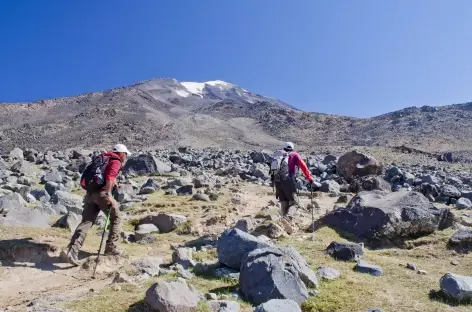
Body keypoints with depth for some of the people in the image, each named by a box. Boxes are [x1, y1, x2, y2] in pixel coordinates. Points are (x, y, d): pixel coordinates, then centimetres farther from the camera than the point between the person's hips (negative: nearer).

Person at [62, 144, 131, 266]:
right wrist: (108, 194, -23)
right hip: (101, 192, -7)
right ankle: (111, 247, 13)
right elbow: (110, 177, -19)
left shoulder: (101, 158, 26)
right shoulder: (116, 161, -1)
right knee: (116, 218, 10)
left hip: (89, 193, 7)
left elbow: (89, 174, 30)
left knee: (86, 222, 3)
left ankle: (72, 251, -8)